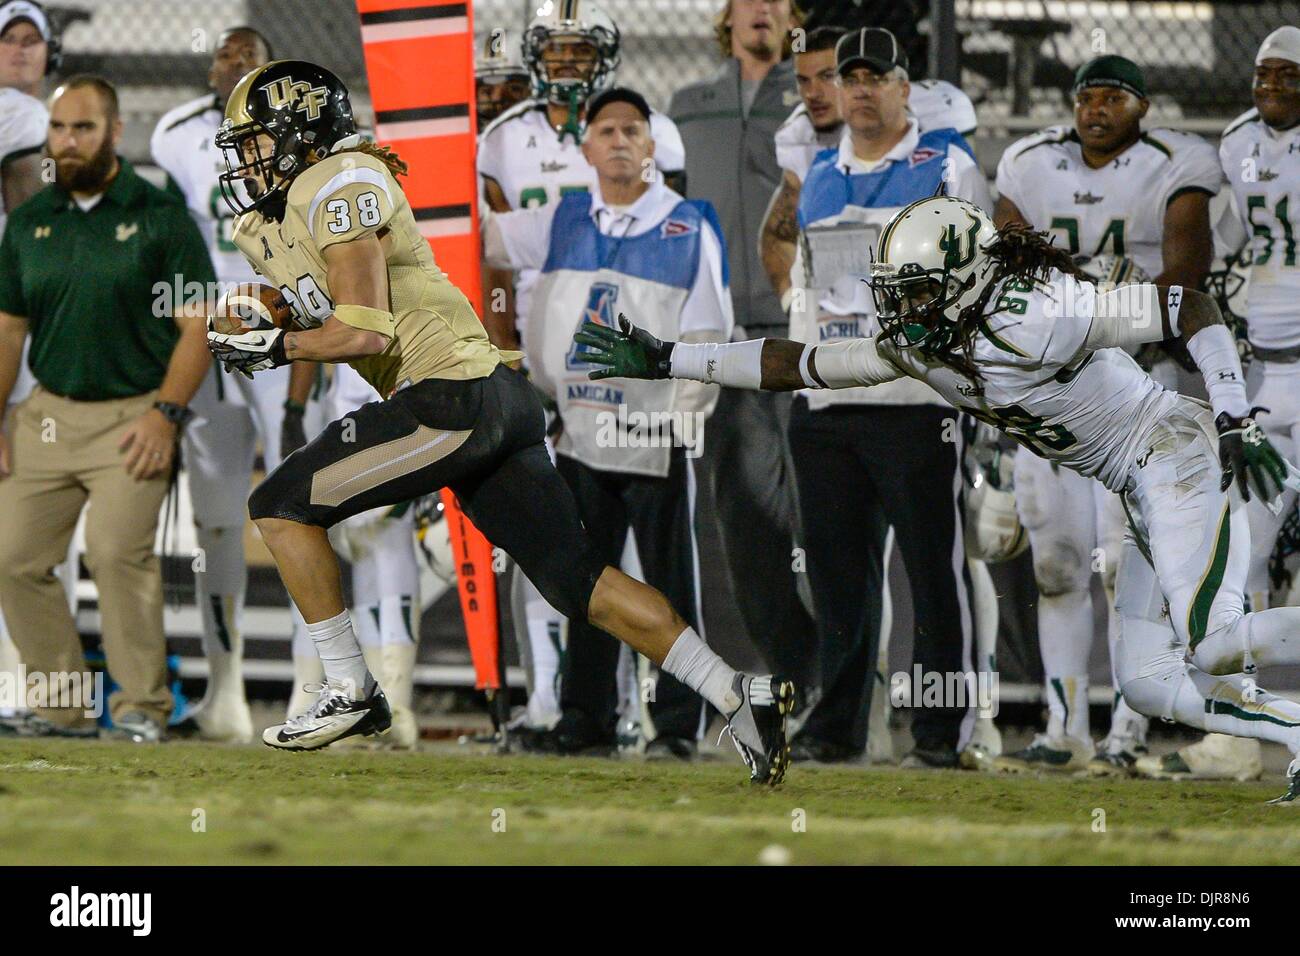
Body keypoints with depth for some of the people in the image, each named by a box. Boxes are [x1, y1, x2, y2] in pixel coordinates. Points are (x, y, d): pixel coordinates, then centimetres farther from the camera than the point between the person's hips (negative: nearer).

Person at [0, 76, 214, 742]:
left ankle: (141, 706, -12)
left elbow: (198, 325, -4)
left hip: (133, 417, -5)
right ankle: (60, 703, 8)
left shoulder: (160, 218, -2)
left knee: (116, 549, -22)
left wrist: (166, 413, -14)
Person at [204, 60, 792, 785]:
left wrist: (270, 348, -6)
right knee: (578, 580, 7)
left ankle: (351, 692, -1)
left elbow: (363, 333, -16)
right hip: (498, 401, 10)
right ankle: (739, 695, 2)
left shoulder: (337, 187, -8)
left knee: (282, 506, -4)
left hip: (453, 398, -10)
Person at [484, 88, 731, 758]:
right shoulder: (563, 223, 9)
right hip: (580, 431, 4)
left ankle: (677, 722, 1)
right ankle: (584, 717, 16)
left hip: (658, 436, -4)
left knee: (671, 584, -2)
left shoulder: (689, 228, -2)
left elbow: (707, 337, -5)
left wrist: (685, 414, -15)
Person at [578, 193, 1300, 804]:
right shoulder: (918, 348, 1)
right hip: (1144, 492, 9)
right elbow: (796, 364, 7)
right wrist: (666, 361, 5)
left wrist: (1236, 422, -25)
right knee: (1148, 685, 0)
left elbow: (1193, 310, -21)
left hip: (1178, 454, -9)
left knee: (1213, 643, -25)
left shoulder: (1031, 319, -24)